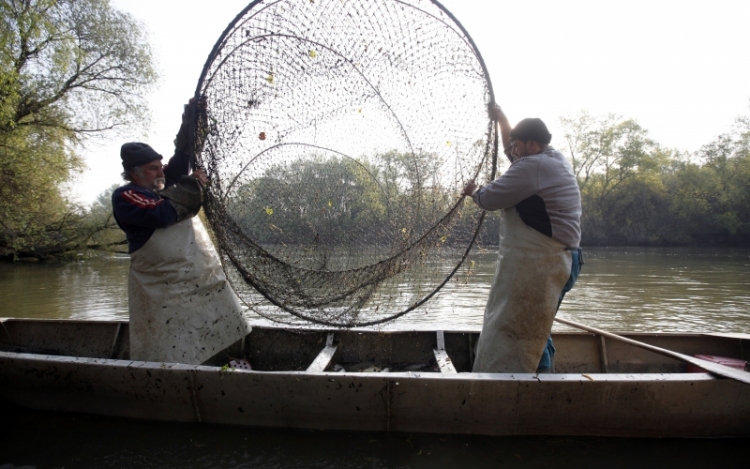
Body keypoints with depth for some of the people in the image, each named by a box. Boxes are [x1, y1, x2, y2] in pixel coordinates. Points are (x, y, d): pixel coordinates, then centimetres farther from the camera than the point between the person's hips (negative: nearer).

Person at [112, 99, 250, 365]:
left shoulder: (165, 184, 14)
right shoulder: (125, 196, -7)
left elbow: (183, 155, 12)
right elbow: (164, 213, -23)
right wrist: (193, 185, -13)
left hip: (207, 283, 8)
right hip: (166, 293, -7)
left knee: (228, 340, 10)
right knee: (173, 360, 0)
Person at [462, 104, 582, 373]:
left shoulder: (532, 167, -14)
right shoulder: (556, 160, 15)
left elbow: (488, 199, -12)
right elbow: (512, 153, 32)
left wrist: (473, 192, 10)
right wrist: (502, 119, 32)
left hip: (536, 265, -10)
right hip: (558, 262, 10)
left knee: (512, 333, -7)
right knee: (536, 331, 18)